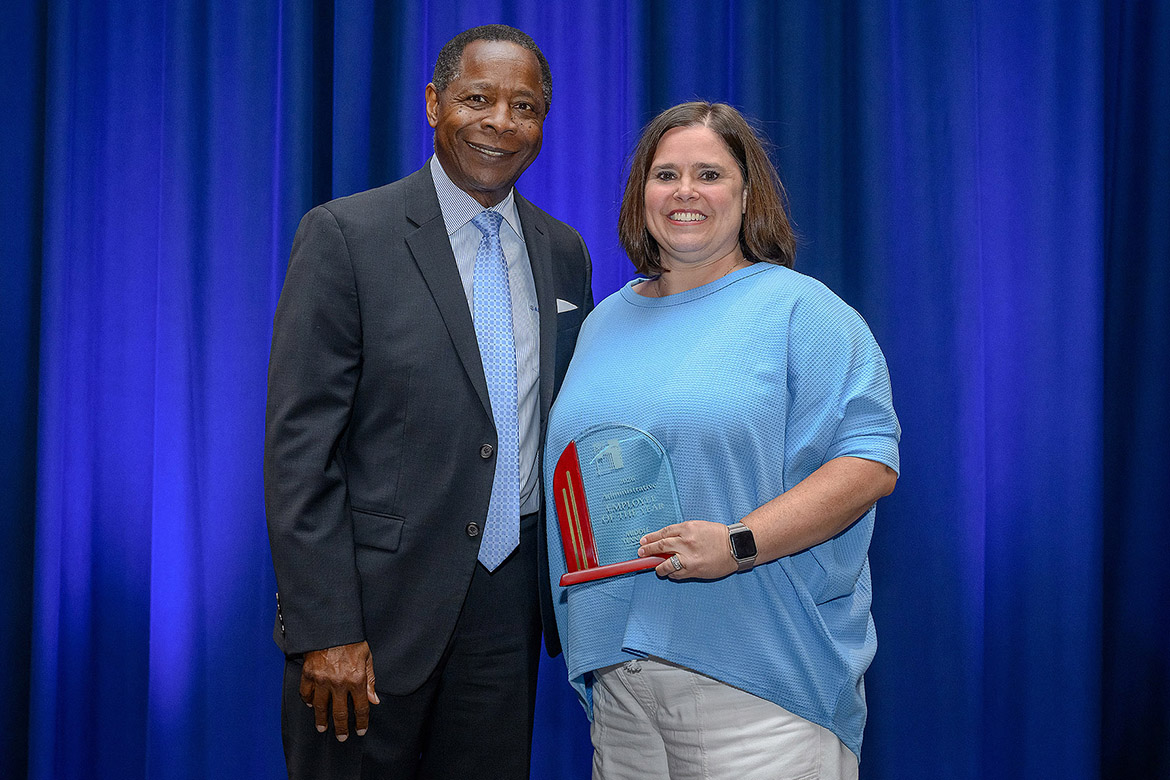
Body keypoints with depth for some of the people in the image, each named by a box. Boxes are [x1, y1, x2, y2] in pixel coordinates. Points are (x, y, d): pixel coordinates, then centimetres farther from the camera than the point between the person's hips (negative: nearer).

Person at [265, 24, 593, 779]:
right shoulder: (345, 235, -7)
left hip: (509, 606, 5)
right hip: (379, 604, -4)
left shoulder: (564, 252, 9)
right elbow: (300, 445, -11)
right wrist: (324, 631, -16)